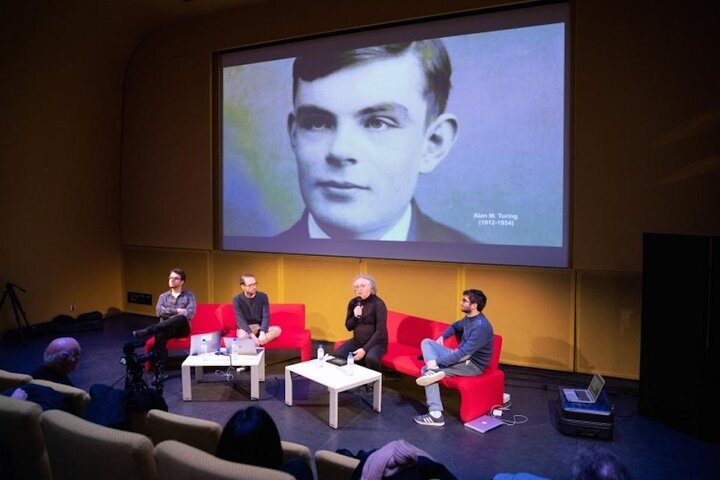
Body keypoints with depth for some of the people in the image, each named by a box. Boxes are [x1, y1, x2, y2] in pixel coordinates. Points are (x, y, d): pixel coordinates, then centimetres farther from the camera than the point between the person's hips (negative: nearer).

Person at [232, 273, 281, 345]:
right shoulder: (237, 299, -10)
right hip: (246, 328, -3)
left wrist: (262, 333, -26)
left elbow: (266, 317, -8)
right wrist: (252, 335, -30)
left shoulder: (263, 296, -3)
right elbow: (240, 320, -17)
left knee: (277, 330, -27)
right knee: (242, 336, -39)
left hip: (260, 327, 3)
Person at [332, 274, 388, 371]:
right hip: (357, 341, 5)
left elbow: (380, 331, -18)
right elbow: (349, 327, 8)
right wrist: (355, 316, -14)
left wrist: (365, 349, -25)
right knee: (337, 355, -20)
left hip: (376, 342, -5)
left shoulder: (378, 304, -13)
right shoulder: (353, 302, 3)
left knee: (370, 358, -36)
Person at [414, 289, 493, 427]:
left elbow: (463, 353, -30)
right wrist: (442, 337, 10)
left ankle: (436, 414, -20)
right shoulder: (468, 318, 4)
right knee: (426, 342, 2)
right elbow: (454, 327, 28)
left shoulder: (481, 326, -26)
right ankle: (433, 370, -25)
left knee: (426, 369, -19)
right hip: (462, 356, 10)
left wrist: (437, 361, -28)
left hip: (473, 364, -10)